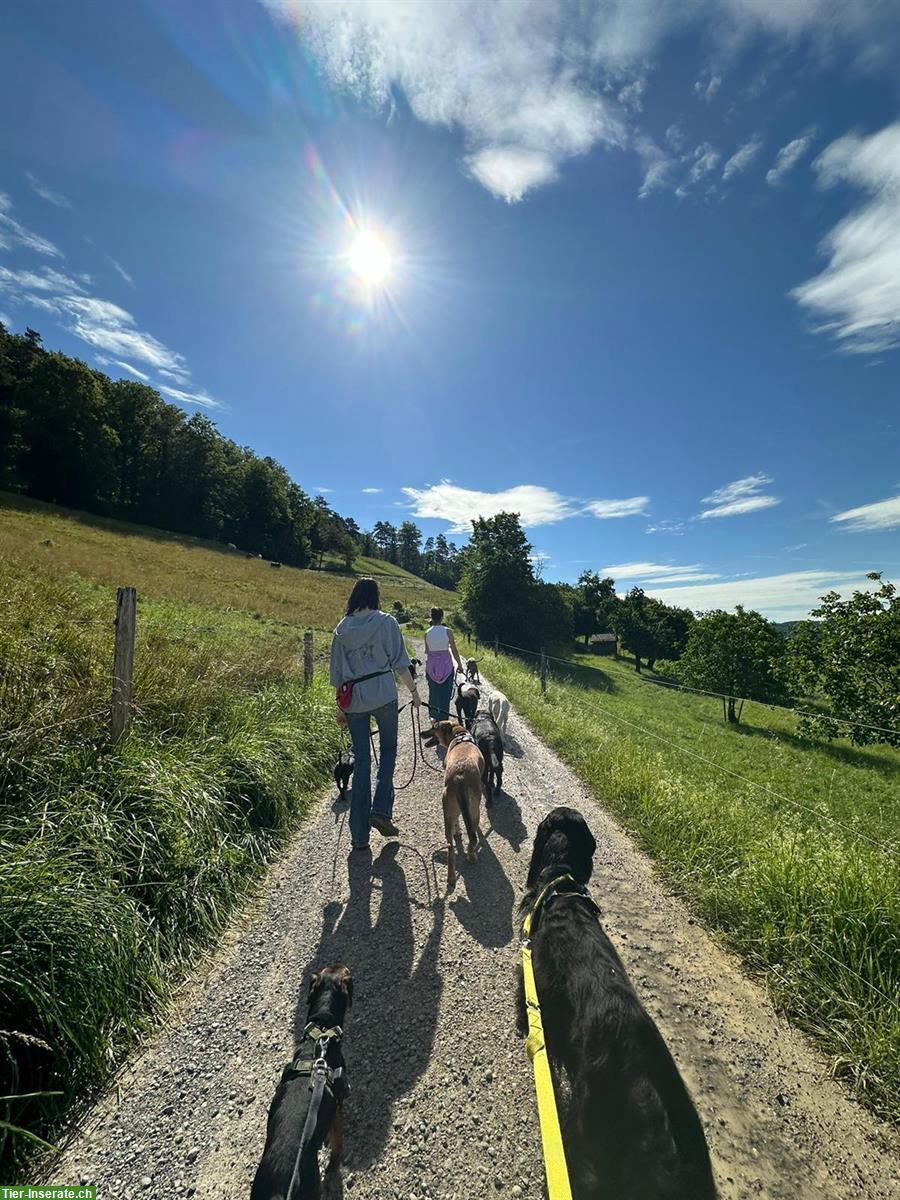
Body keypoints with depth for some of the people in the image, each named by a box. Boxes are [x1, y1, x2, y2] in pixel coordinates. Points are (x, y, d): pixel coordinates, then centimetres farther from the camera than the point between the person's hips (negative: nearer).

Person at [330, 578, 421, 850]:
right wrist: (414, 691, 6)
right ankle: (381, 810, 5)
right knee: (388, 749, 19)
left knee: (361, 761, 11)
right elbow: (399, 662, -5)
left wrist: (339, 705, 18)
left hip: (353, 700, 3)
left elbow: (336, 671, 9)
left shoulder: (342, 629, 6)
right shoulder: (386, 622, -4)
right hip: (384, 696, -3)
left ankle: (359, 835, 17)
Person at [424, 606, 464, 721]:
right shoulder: (447, 631, -8)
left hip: (431, 665, 3)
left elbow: (427, 651, 4)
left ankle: (434, 716, 24)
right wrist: (459, 664, 6)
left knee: (433, 692, 15)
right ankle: (443, 719, 4)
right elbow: (454, 650, -5)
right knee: (445, 693, 4)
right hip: (446, 665, -2)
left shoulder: (427, 633, -1)